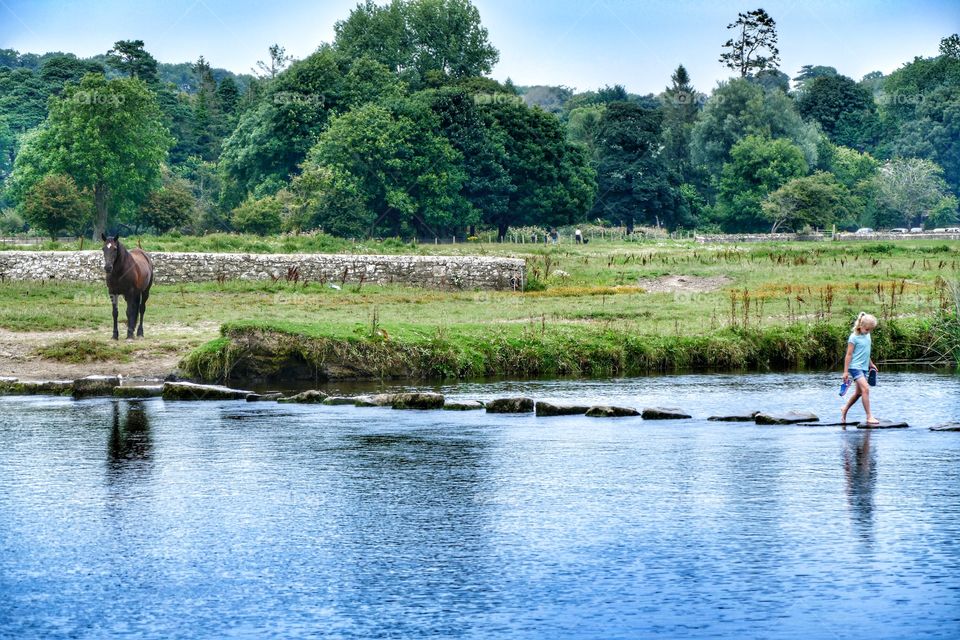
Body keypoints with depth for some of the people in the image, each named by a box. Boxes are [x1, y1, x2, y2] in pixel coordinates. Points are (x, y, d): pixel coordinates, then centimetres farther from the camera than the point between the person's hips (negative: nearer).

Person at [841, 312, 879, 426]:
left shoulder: (867, 335, 10)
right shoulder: (854, 337, -12)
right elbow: (849, 354, -11)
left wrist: (871, 364, 32)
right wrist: (846, 371, -12)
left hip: (864, 367, 8)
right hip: (855, 367, -8)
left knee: (859, 392, 14)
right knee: (865, 389, -18)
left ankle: (845, 410, 34)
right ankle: (869, 417, -18)